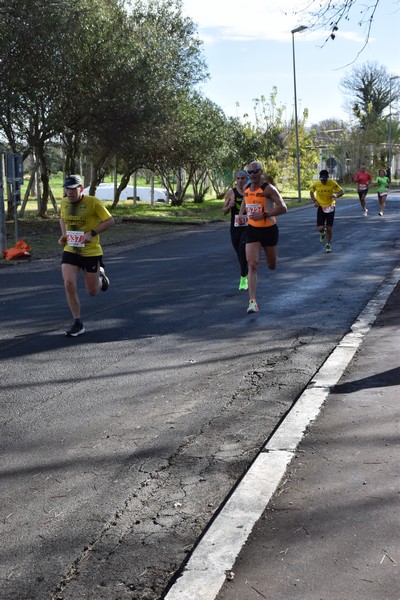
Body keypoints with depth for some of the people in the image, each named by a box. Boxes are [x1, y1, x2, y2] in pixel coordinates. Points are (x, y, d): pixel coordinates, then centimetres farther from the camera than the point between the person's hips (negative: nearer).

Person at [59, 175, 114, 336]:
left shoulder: (93, 202, -13)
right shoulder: (64, 202, 3)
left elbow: (109, 221, -11)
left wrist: (92, 233, -22)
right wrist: (63, 235, 6)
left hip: (91, 252, -3)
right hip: (70, 251, 4)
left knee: (92, 292, 6)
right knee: (69, 285, -15)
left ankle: (100, 276, 44)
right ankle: (77, 324, -1)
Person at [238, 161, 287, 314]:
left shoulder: (269, 189, -15)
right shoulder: (246, 188, 3)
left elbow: (283, 208, -20)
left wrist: (264, 215, -27)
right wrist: (241, 213, 6)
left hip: (269, 230, -3)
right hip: (252, 230, 3)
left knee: (272, 266, 14)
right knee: (252, 265, -12)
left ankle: (272, 257, 55)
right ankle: (252, 301, -16)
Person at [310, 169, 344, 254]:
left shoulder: (332, 183, -15)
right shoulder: (316, 184, -12)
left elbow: (342, 191, -6)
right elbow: (311, 192, 9)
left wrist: (336, 196, -28)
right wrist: (315, 201, -6)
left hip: (330, 207, -1)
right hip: (321, 207, 1)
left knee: (329, 228, 0)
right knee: (320, 228, -9)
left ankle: (328, 245, 20)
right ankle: (323, 233, 30)